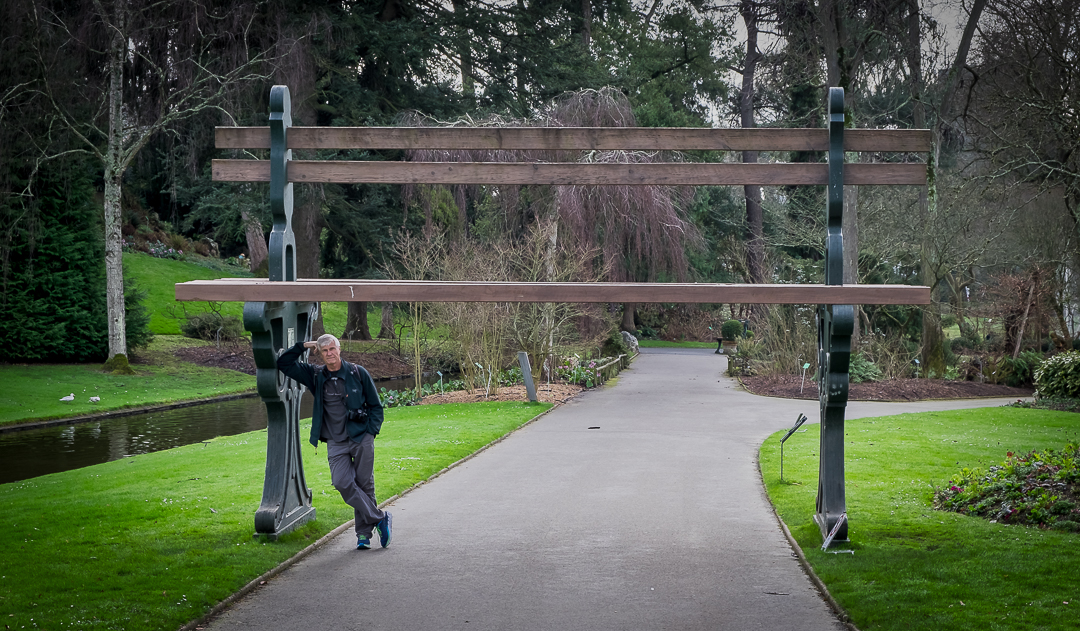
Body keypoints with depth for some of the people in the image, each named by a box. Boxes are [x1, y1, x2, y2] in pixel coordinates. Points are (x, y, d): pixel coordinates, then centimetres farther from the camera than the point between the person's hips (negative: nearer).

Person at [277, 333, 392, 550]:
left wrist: (371, 432, -4)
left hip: (362, 438, -2)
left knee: (364, 485, 1)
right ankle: (379, 518, -4)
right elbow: (283, 364, 11)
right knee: (342, 483, -15)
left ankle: (364, 533, 14)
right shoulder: (315, 376, 7)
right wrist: (302, 346, 1)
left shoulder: (358, 373, 1)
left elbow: (376, 406, 7)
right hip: (336, 443, 2)